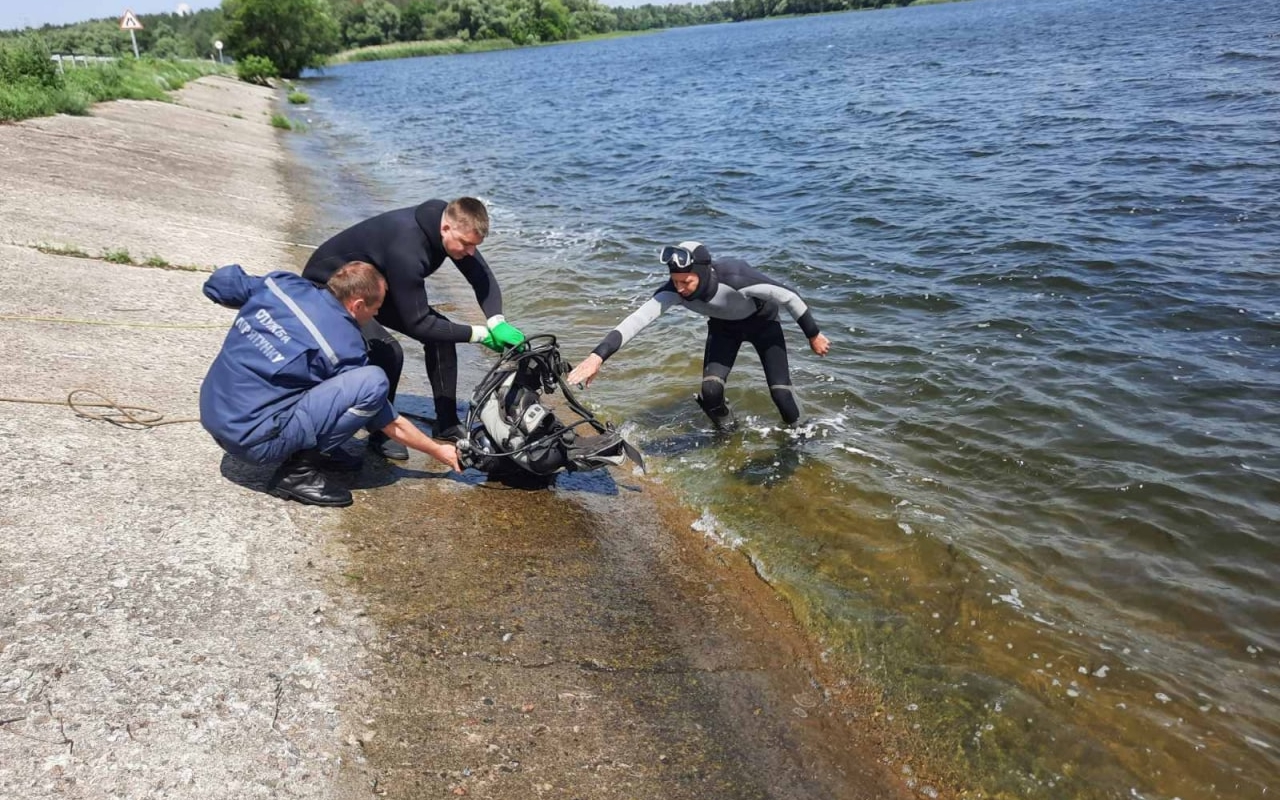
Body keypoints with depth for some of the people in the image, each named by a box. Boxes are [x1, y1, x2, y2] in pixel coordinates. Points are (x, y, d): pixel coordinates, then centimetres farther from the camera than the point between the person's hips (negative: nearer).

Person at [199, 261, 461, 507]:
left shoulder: (283, 284, -1)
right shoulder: (341, 345, -14)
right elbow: (391, 424, -4)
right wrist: (438, 451, 11)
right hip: (251, 439, -8)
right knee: (373, 382, -18)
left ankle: (309, 446, 13)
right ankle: (298, 471, -8)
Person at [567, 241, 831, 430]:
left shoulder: (735, 277, -42)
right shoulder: (674, 290, -33)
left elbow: (789, 297, -30)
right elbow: (637, 319, -40)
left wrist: (814, 335, -17)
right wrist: (598, 355, -53)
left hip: (762, 321, -3)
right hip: (724, 326, 3)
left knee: (780, 394, -11)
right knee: (711, 391, -16)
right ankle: (727, 432, 17)